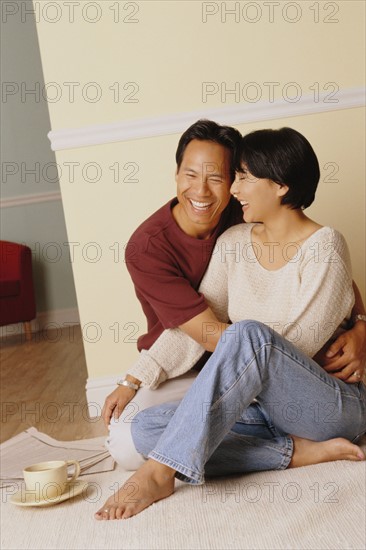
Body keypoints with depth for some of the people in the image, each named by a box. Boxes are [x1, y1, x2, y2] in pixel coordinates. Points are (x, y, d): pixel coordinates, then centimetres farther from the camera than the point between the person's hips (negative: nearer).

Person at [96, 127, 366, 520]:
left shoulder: (324, 246, -11)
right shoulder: (233, 242, 7)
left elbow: (298, 346, -16)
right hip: (263, 405, 7)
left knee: (248, 335, -35)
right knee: (146, 427, -13)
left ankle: (159, 472, -32)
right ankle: (298, 451, -19)